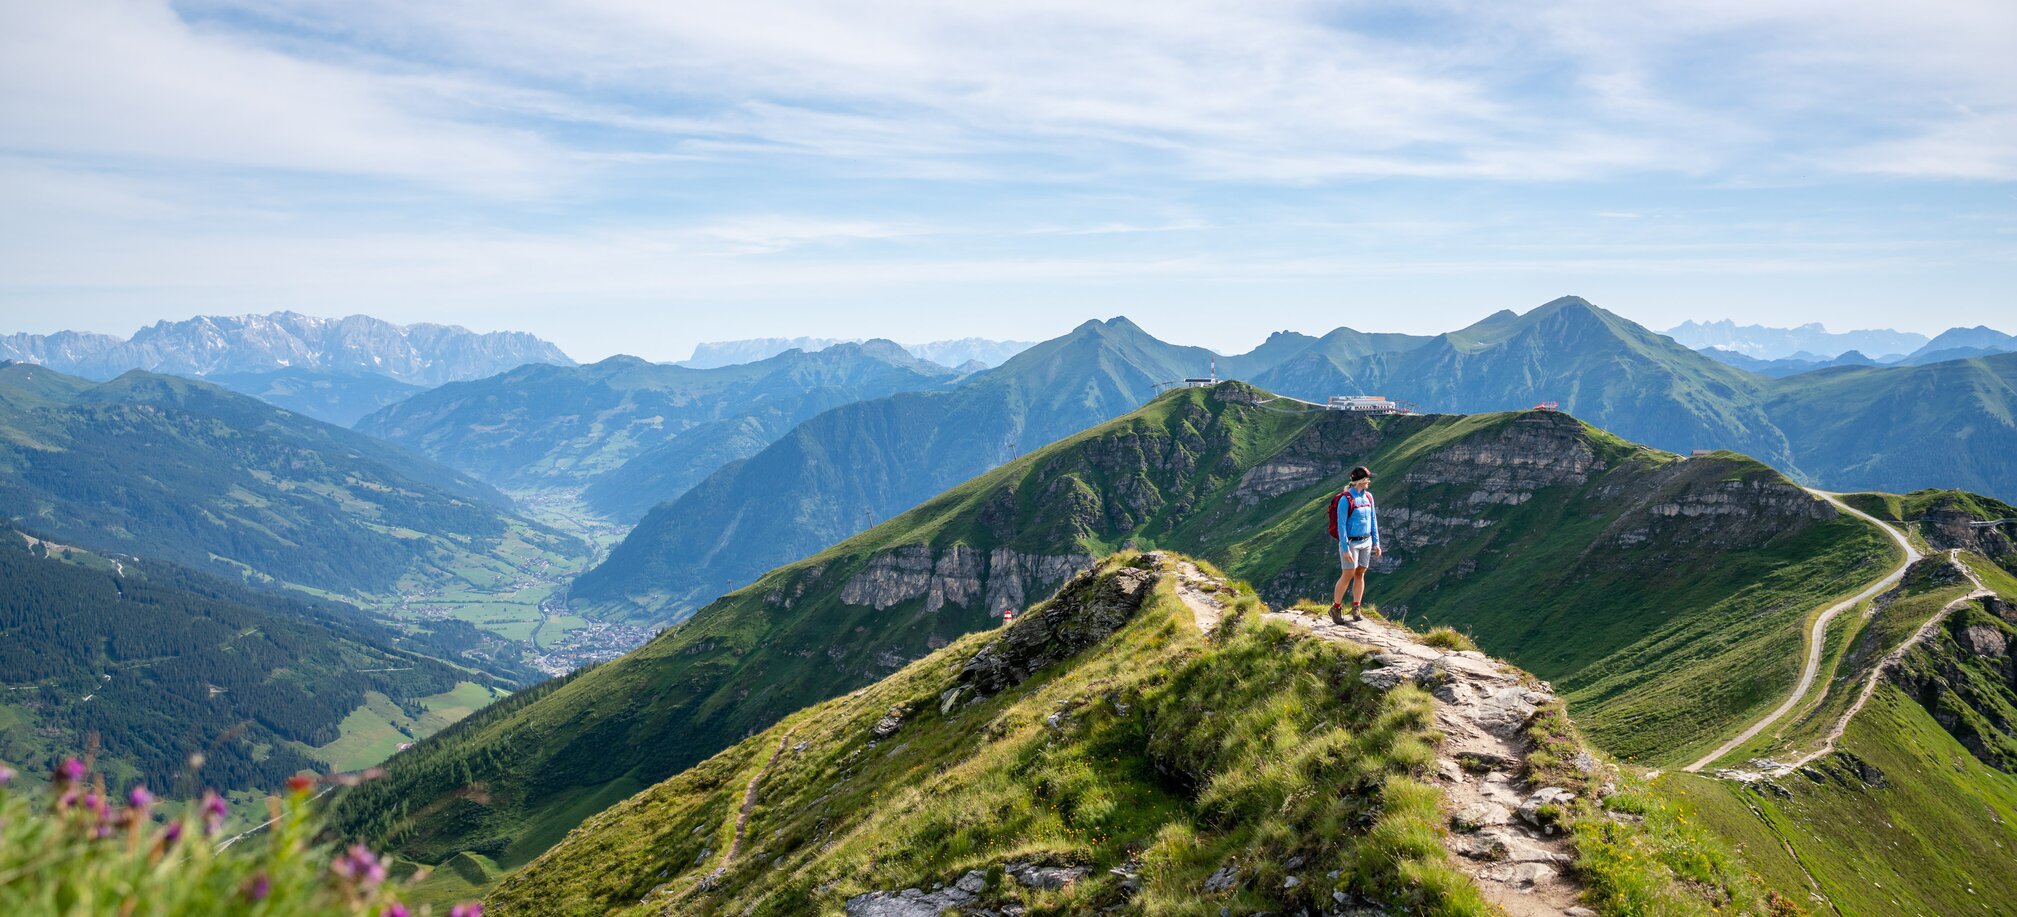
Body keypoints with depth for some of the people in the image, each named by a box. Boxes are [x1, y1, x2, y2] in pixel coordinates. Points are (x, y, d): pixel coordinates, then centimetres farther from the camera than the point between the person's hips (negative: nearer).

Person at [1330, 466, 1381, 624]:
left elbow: (1373, 520, 12)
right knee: (1348, 575, -6)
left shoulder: (1368, 497, 4)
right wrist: (1345, 549, -18)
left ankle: (1356, 608, 16)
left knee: (1360, 574, 8)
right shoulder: (1345, 500, -16)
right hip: (1351, 542, -6)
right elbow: (1341, 525, -16)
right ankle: (1335, 608, 5)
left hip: (1366, 542, 6)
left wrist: (1376, 543, 10)